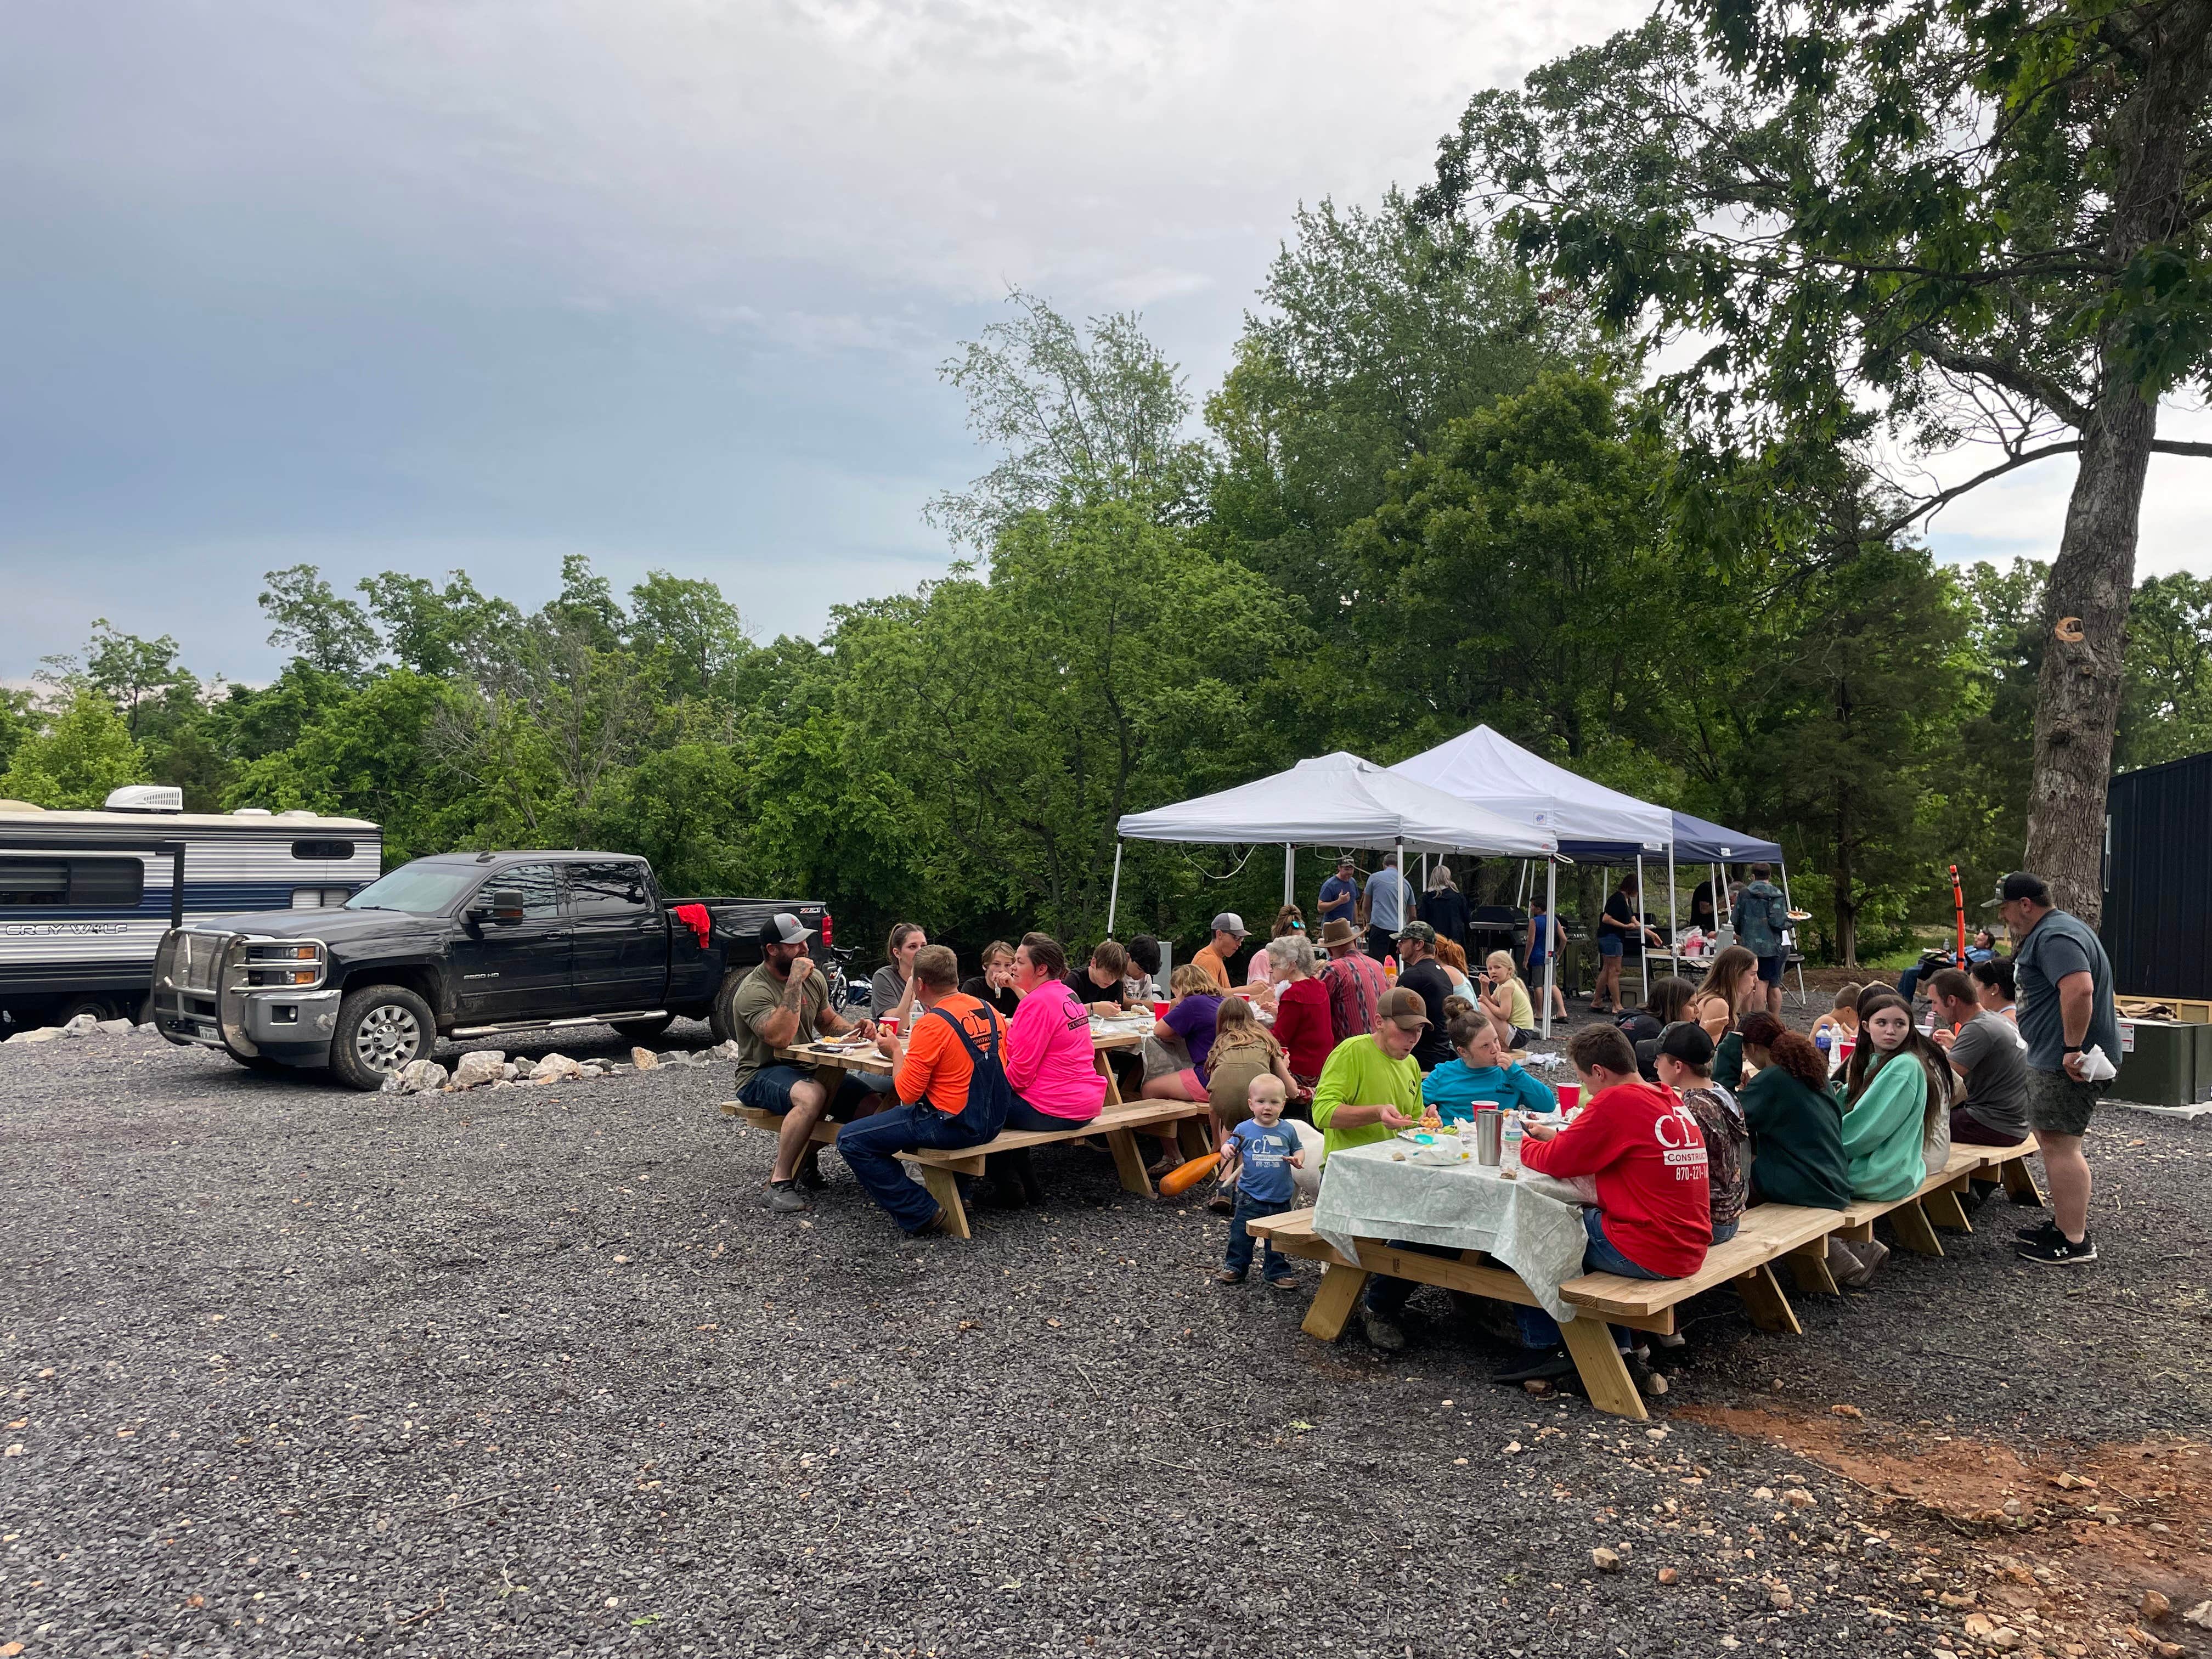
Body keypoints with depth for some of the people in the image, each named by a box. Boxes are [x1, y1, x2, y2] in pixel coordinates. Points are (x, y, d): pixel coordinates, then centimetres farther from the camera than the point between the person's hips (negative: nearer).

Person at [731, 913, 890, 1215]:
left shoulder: (813, 978, 6)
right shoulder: (754, 990, -16)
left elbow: (829, 1022, 21)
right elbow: (780, 1038, -31)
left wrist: (855, 1029, -1)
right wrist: (795, 983, -29)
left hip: (807, 1069, 7)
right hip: (762, 1074, -7)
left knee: (874, 1104, -12)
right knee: (812, 1095, -40)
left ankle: (806, 1152, 9)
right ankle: (780, 1182, -26)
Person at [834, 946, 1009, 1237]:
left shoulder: (932, 1023, -19)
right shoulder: (988, 1010, 3)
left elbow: (908, 1093, -15)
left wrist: (896, 1051, 1)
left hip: (955, 1125, -8)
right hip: (993, 1121, 9)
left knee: (851, 1140, -2)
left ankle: (921, 1215, -2)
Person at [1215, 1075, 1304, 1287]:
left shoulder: (1287, 1130, -1)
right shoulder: (1244, 1129, -5)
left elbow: (1298, 1149, 11)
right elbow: (1229, 1147, 2)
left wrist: (1298, 1159, -10)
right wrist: (1228, 1151, -21)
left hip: (1281, 1198, 1)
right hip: (1251, 1196, -1)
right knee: (1241, 1235, 5)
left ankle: (1277, 1270, 29)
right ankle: (1235, 1267, 22)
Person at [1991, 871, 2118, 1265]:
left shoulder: (2055, 937, -18)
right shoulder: (2050, 932, 20)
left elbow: (2079, 988, -32)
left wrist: (2072, 1049, -29)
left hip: (2068, 1062, -12)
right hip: (2053, 1058, 12)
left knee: (2059, 1144, -10)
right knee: (2054, 1140, 18)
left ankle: (2074, 1243, -6)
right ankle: (2068, 1223, 28)